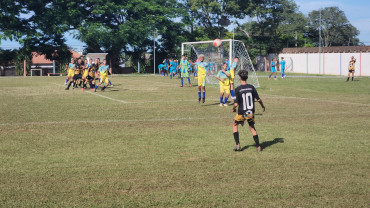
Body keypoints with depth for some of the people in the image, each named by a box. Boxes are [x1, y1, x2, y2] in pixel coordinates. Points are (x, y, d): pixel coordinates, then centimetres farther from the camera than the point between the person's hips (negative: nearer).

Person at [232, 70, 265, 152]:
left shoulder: (238, 89, -14)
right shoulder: (251, 87, -4)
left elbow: (236, 104, -18)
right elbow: (258, 99, -1)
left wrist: (233, 109, 4)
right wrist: (263, 106, 18)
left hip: (242, 113, -3)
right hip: (251, 112, 3)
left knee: (234, 125, 20)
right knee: (252, 127, 20)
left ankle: (238, 144, 12)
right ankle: (258, 146, 16)